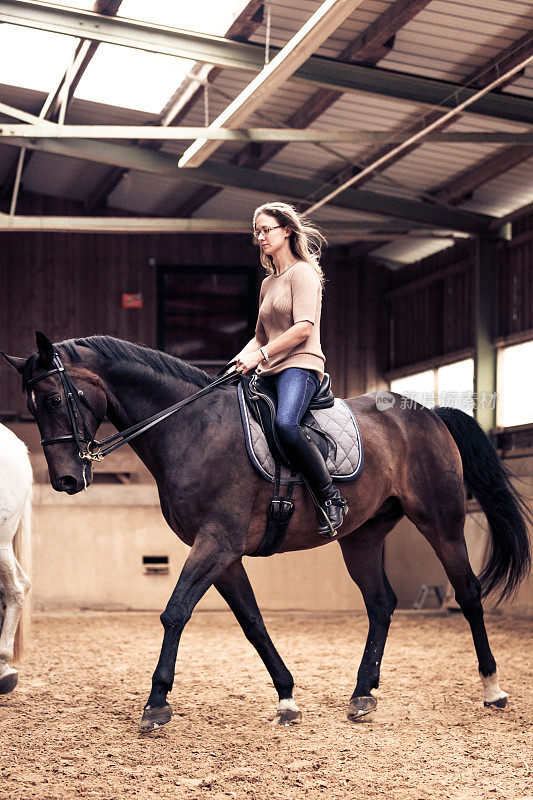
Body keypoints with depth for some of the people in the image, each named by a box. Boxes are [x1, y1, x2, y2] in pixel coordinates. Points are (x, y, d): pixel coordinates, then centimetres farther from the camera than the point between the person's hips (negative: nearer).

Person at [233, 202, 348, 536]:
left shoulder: (302, 273, -2)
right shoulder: (268, 283, 24)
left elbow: (304, 327, -14)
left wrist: (261, 355, -17)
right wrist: (243, 358, 8)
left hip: (300, 365, -9)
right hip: (270, 373, 9)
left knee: (285, 423, -36)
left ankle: (332, 498, -26)